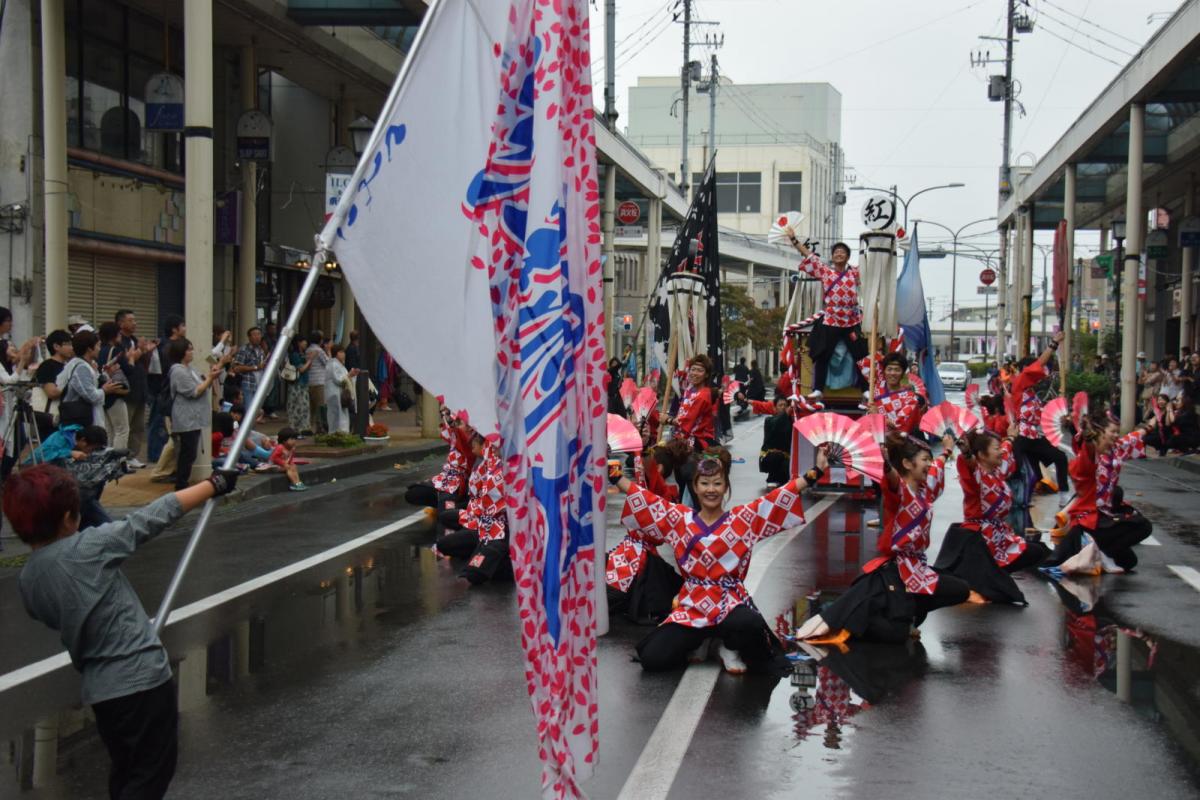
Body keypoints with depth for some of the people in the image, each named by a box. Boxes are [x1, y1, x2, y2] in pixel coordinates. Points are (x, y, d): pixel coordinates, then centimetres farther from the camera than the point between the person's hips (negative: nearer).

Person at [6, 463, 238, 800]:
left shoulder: (26, 581, 0)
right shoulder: (87, 548, -18)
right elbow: (156, 515, -10)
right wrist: (213, 485, 0)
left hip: (99, 689, 7)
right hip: (143, 678, -6)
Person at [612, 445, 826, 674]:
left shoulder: (744, 519, 4)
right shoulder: (679, 519, 9)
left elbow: (780, 498, -3)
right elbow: (642, 499, 10)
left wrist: (815, 472, -12)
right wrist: (612, 474, 4)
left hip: (731, 603, -2)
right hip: (692, 605, 2)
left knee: (750, 626, -39)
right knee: (651, 658, -14)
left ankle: (731, 648, 0)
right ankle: (699, 640, 17)